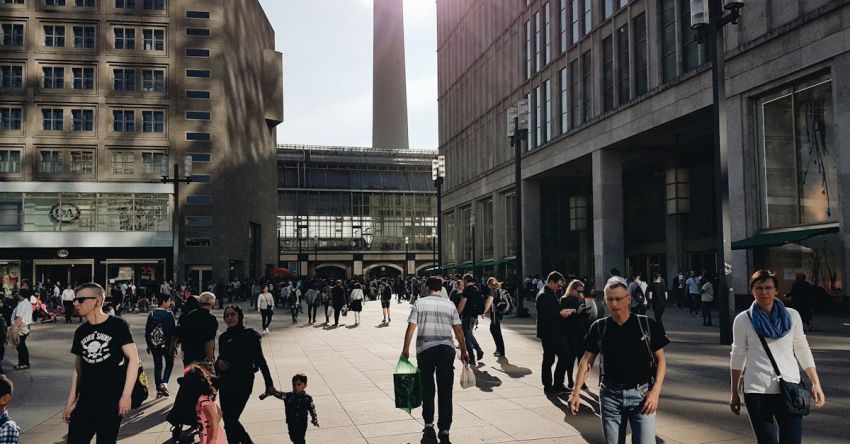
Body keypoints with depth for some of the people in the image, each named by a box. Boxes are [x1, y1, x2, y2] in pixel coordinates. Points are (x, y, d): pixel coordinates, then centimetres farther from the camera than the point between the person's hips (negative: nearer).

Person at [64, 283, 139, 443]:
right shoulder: (80, 332, 8)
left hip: (112, 400, -4)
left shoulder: (117, 325, -8)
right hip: (85, 401, 5)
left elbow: (133, 359, -10)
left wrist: (126, 395, -16)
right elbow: (78, 367, 16)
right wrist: (71, 400, 13)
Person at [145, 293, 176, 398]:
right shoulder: (169, 314, -11)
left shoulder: (152, 314, 3)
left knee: (157, 366, 10)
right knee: (169, 363, 14)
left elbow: (147, 331, 7)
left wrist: (149, 345, 16)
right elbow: (173, 330, -12)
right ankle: (164, 383, -4)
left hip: (154, 345, 4)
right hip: (167, 344, -4)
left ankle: (159, 390, 12)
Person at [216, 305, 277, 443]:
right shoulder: (224, 337, 5)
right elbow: (221, 358, 16)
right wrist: (218, 363, -9)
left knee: (230, 420, -8)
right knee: (228, 420, 9)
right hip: (225, 383, 5)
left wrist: (269, 384, -6)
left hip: (243, 383, -5)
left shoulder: (250, 335, -9)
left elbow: (260, 360, -6)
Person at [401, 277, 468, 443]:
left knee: (427, 388, 14)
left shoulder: (419, 303, 3)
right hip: (446, 348, 1)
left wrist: (405, 349, 4)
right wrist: (463, 351, 16)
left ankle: (429, 424, 20)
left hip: (425, 349, -1)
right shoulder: (450, 305, 8)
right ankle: (444, 429, 2)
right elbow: (458, 330, 8)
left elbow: (411, 327, -3)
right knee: (445, 390, 4)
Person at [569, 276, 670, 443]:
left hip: (641, 394, -2)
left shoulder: (648, 324, -3)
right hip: (610, 395, 2)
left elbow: (660, 359, 2)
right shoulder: (599, 328, 2)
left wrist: (655, 391, -9)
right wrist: (576, 391, -7)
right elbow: (587, 361, 4)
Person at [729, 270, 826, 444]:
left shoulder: (792, 316, 5)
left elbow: (802, 350, 12)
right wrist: (735, 394, 9)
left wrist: (816, 384, 6)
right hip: (757, 391, -1)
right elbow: (738, 356, 7)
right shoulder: (743, 320, 1)